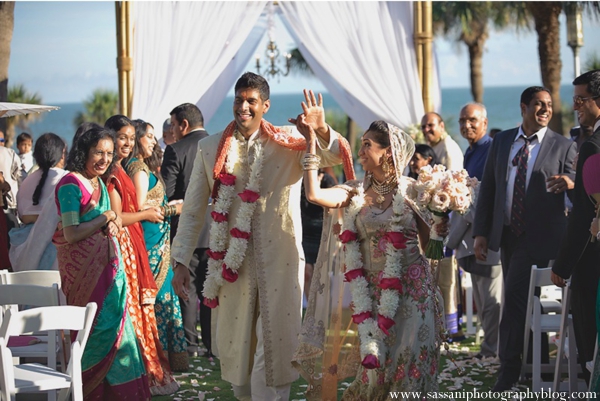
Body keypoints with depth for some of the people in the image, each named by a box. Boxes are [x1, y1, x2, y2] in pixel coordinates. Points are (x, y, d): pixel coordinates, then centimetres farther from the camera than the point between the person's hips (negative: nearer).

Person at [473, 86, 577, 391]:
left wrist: (571, 182, -31)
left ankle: (509, 367, -2)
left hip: (538, 237, -5)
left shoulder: (563, 147, -3)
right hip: (507, 234, 5)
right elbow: (488, 188, 9)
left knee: (515, 299, -11)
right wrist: (481, 232, 3)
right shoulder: (501, 142, 8)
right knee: (517, 300, 14)